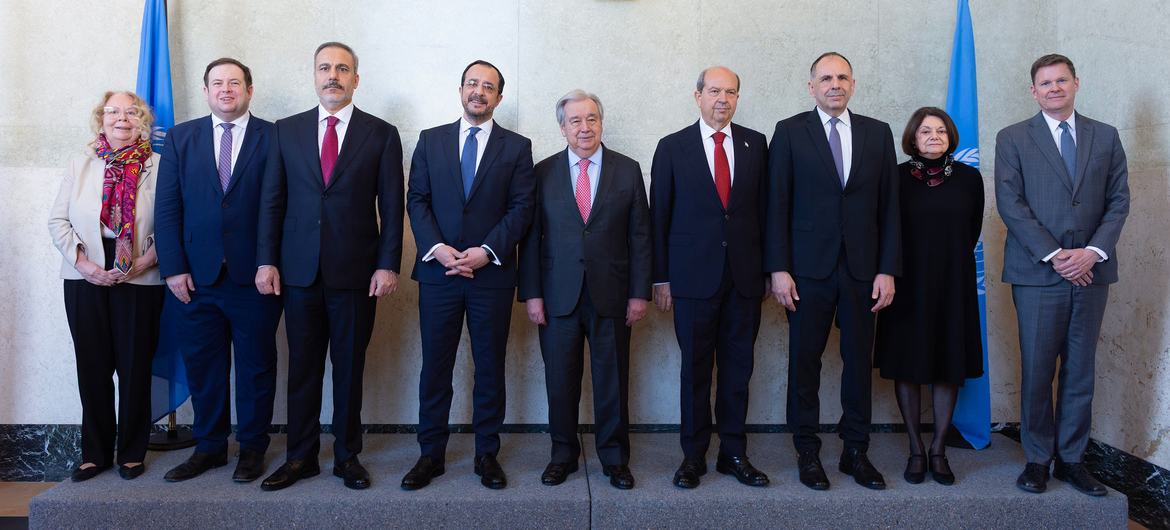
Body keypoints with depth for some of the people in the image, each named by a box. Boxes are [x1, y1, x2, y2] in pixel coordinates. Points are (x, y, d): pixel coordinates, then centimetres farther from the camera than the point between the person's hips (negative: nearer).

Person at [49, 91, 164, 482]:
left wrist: (143, 263, -15)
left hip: (139, 281, -2)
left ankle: (132, 452, 18)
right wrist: (84, 263, -7)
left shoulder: (159, 167, 2)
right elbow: (58, 220, 6)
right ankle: (95, 453, 19)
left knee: (135, 368, 4)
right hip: (85, 279, 3)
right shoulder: (80, 165, 11)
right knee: (92, 367, 7)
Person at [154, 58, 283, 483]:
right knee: (202, 367, 11)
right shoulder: (181, 138, 9)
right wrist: (173, 268, -3)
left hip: (255, 276, -2)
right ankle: (209, 447, 26)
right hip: (196, 277, 3)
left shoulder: (274, 137, 1)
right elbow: (167, 207, 4)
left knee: (256, 366, 7)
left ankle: (252, 448, 21)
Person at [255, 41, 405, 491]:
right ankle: (301, 457, 21)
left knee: (350, 367, 8)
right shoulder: (286, 131, 9)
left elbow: (391, 206, 0)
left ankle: (347, 456, 21)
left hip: (356, 271, -2)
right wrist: (266, 260, 1)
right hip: (299, 269, 2)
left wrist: (388, 265, -7)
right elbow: (272, 200, 7)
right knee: (302, 367, 9)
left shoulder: (382, 134, 2)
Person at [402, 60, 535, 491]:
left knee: (490, 368, 7)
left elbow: (521, 208, -1)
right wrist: (437, 248, -11)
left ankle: (487, 454, 19)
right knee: (435, 367, 6)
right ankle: (431, 454, 19)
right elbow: (417, 200, 5)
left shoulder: (516, 147, 6)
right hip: (438, 272, 1)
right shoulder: (430, 141, 10)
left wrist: (486, 252, -13)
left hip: (492, 274, -1)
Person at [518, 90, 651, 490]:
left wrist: (639, 292, -2)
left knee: (612, 380, 7)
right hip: (558, 295, 0)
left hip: (611, 294, 0)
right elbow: (531, 237, 3)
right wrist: (531, 293, -4)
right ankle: (563, 454, 24)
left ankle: (615, 458, 22)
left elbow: (639, 236, 3)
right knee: (560, 380, 8)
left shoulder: (627, 170, 5)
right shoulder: (544, 172, 5)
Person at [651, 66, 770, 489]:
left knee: (738, 368, 8)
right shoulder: (672, 148, 2)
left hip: (744, 278, 2)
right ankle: (693, 456, 18)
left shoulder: (755, 144, 8)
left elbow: (764, 210, 8)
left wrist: (766, 269, 5)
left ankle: (733, 454, 21)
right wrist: (661, 278, 0)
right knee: (695, 369, 5)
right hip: (694, 276, -2)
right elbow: (659, 216, 3)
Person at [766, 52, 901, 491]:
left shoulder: (878, 133, 8)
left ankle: (856, 451, 22)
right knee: (804, 360, 5)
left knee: (859, 361, 8)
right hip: (809, 268, -2)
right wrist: (778, 269, -9)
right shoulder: (790, 131, 1)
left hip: (862, 269, 2)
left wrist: (888, 270, 0)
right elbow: (777, 205, -2)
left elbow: (889, 207, 7)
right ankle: (807, 451, 18)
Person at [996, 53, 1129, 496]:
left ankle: (1072, 459, 19)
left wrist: (1093, 251, -9)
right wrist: (1054, 255, -12)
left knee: (1080, 370, 8)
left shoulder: (1106, 137, 12)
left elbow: (1119, 201, 7)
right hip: (1037, 272, -3)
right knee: (1037, 370, 2)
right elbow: (1010, 204, -5)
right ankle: (1038, 459, 14)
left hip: (1090, 271, 3)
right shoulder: (1012, 139, 3)